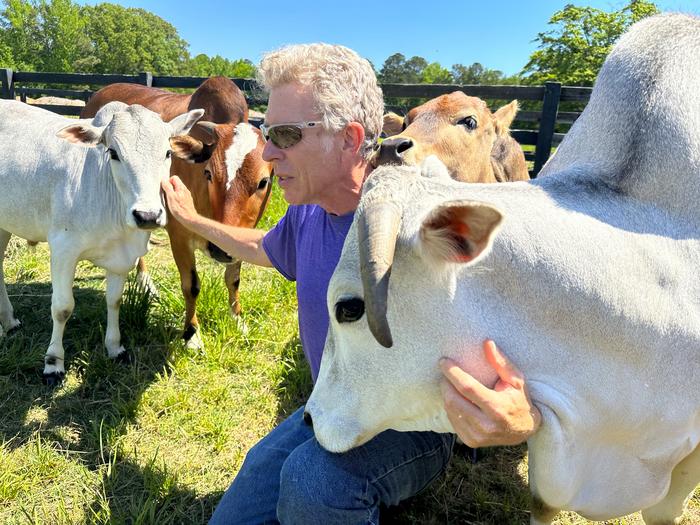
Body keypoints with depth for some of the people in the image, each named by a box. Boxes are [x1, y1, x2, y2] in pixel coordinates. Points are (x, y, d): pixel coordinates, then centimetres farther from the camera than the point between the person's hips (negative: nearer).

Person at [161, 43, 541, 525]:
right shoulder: (307, 217, -4)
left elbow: (513, 360, -29)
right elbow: (260, 249, 22)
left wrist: (525, 420, -51)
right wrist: (192, 219, 27)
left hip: (414, 428, -6)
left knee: (315, 476, -35)